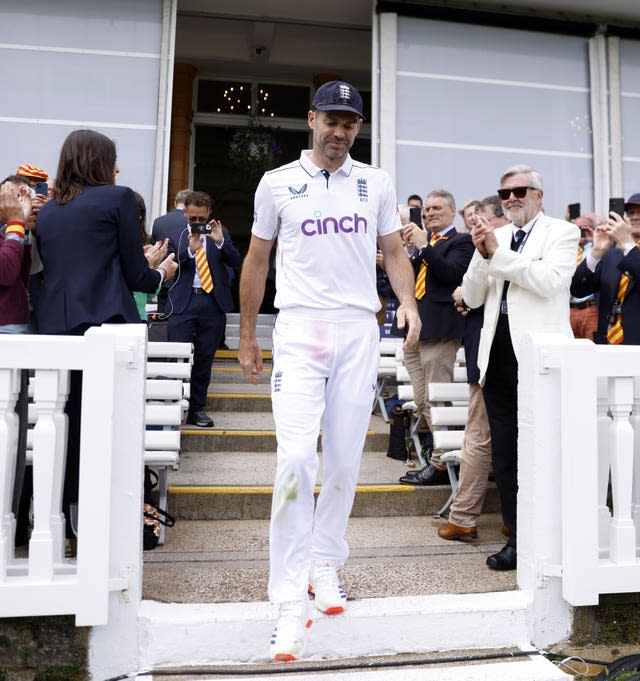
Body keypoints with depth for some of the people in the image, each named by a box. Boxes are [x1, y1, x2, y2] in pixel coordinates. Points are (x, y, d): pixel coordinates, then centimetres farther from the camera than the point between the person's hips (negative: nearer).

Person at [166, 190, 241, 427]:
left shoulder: (220, 233, 11)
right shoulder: (175, 235, 9)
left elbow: (235, 261, 0)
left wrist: (220, 241, -15)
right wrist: (190, 249, -17)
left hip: (213, 303, 1)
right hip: (183, 302, -1)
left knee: (204, 359, 7)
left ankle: (197, 409, 16)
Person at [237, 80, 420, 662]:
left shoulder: (376, 183, 13)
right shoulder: (277, 183, 8)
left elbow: (393, 250, 14)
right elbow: (257, 260, 12)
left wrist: (408, 301, -7)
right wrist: (247, 337, 11)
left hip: (360, 329, 3)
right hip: (299, 329, -2)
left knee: (346, 460, 5)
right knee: (297, 458, -14)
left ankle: (326, 563, 25)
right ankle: (291, 601, -6)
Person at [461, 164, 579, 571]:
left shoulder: (562, 233, 3)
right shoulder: (494, 237, 15)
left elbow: (550, 280, -15)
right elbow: (473, 298, 10)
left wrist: (498, 252, -14)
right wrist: (481, 254, -4)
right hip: (498, 350, 5)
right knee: (505, 452, 10)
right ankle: (517, 537, 21)